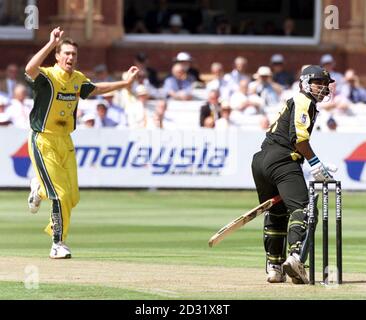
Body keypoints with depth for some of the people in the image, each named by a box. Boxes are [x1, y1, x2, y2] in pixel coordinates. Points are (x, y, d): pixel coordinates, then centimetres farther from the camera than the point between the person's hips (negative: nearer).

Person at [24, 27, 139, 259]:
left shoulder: (78, 80, 7)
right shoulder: (47, 76, -15)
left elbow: (95, 89, 27)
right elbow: (30, 70, -38)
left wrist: (125, 83, 25)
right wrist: (51, 44, -42)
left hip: (65, 142, 7)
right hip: (43, 142, -7)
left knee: (73, 198, 5)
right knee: (61, 195, -12)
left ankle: (39, 189, 36)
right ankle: (58, 244, 1)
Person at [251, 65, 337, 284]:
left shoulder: (292, 102, 29)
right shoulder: (304, 101, -1)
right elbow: (299, 137, -15)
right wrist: (317, 166, -12)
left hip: (260, 161, 10)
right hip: (282, 160, -10)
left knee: (276, 213, 19)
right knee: (300, 208, -20)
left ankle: (274, 268, 21)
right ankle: (296, 256, -42)